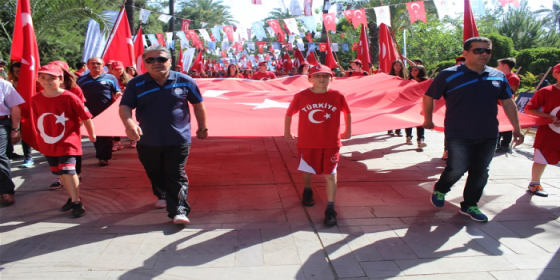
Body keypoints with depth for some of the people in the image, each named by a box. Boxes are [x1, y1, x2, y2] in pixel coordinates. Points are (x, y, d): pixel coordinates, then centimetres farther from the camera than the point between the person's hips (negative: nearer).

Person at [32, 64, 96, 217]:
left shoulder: (70, 97, -17)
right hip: (48, 143, 6)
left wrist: (91, 134, 0)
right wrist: (40, 139, 17)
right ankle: (73, 198, 30)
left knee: (67, 170, -14)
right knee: (59, 172, 13)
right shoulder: (35, 99, -3)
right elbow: (38, 121, 10)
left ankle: (77, 202, 1)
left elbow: (86, 117, -9)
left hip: (67, 141, -5)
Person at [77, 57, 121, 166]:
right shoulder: (81, 79, 14)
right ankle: (101, 155, 23)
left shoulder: (110, 78, 5)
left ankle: (104, 157, 6)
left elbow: (117, 93, 3)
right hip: (91, 112, 3)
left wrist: (118, 95, -21)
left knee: (106, 136, -1)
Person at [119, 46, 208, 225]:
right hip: (147, 141, 3)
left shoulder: (184, 81, -4)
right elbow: (124, 106, -4)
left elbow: (198, 104, 7)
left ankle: (179, 210, 0)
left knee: (176, 176, -3)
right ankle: (163, 196, 45)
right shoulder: (136, 84, -2)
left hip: (178, 139, -3)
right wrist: (128, 123, -26)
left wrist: (202, 127, 11)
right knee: (155, 174, 20)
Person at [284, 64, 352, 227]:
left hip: (331, 142, -1)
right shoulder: (301, 96, -9)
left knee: (330, 175, -2)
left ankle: (330, 210, 4)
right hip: (307, 142, 1)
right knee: (307, 170, 20)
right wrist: (287, 132, 8)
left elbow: (347, 112, 9)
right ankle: (307, 191, 50)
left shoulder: (337, 96, -7)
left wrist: (348, 131, 14)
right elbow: (289, 113, 4)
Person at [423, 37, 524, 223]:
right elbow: (429, 97, 1)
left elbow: (508, 103, 13)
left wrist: (516, 128, 11)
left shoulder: (498, 77, 6)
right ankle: (440, 190, 25)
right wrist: (428, 120, 6)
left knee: (480, 172, 10)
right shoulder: (449, 75, -8)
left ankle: (469, 205, 28)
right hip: (458, 135, -5)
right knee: (457, 169, -6)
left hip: (488, 136, 5)